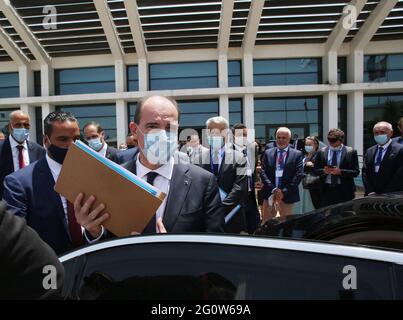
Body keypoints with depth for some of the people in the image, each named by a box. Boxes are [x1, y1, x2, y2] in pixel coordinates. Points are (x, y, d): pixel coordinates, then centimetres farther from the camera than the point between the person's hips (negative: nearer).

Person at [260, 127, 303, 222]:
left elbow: (298, 175, -5)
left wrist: (284, 192, -12)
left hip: (287, 196, -1)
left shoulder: (297, 154, 2)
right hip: (269, 194, 1)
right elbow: (263, 173, 0)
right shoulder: (268, 153, 7)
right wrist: (274, 189, -11)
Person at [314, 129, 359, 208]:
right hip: (326, 190, 2)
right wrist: (323, 171, -13)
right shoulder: (322, 152, 7)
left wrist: (340, 171, -17)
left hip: (345, 191, -1)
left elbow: (356, 172, -3)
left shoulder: (351, 152, 1)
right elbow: (315, 170, 8)